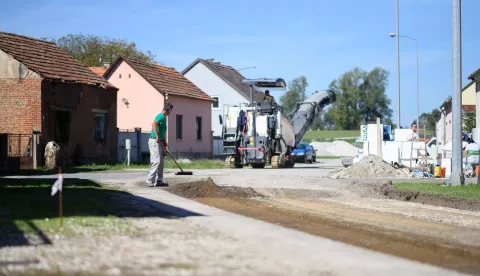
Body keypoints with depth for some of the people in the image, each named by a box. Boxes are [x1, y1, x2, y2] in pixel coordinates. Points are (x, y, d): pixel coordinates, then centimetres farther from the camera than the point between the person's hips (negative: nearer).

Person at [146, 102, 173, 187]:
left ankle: (159, 181, 16)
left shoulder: (164, 117, 19)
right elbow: (153, 124, -32)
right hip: (154, 141, -10)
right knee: (157, 161, -14)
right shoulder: (161, 116, -12)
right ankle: (150, 181, -13)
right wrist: (157, 136, -34)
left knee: (161, 162, 11)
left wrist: (165, 145, 15)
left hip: (159, 143, 10)